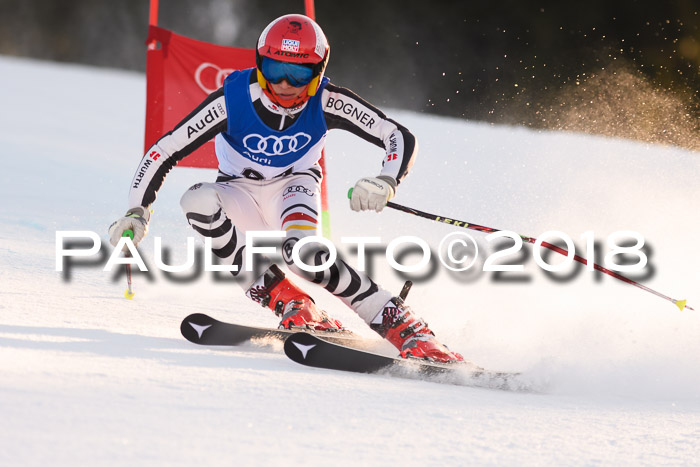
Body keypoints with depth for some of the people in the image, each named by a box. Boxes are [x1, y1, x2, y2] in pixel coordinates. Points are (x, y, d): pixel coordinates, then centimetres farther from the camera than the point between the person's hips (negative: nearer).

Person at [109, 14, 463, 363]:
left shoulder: (327, 102, -22)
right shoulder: (233, 99, -24)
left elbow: (401, 138, -19)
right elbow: (164, 150, -19)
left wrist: (386, 183, -39)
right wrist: (137, 212, -27)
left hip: (294, 186, -1)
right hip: (243, 197, 1)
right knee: (197, 200, -33)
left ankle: (397, 321, -31)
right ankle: (282, 296, -28)